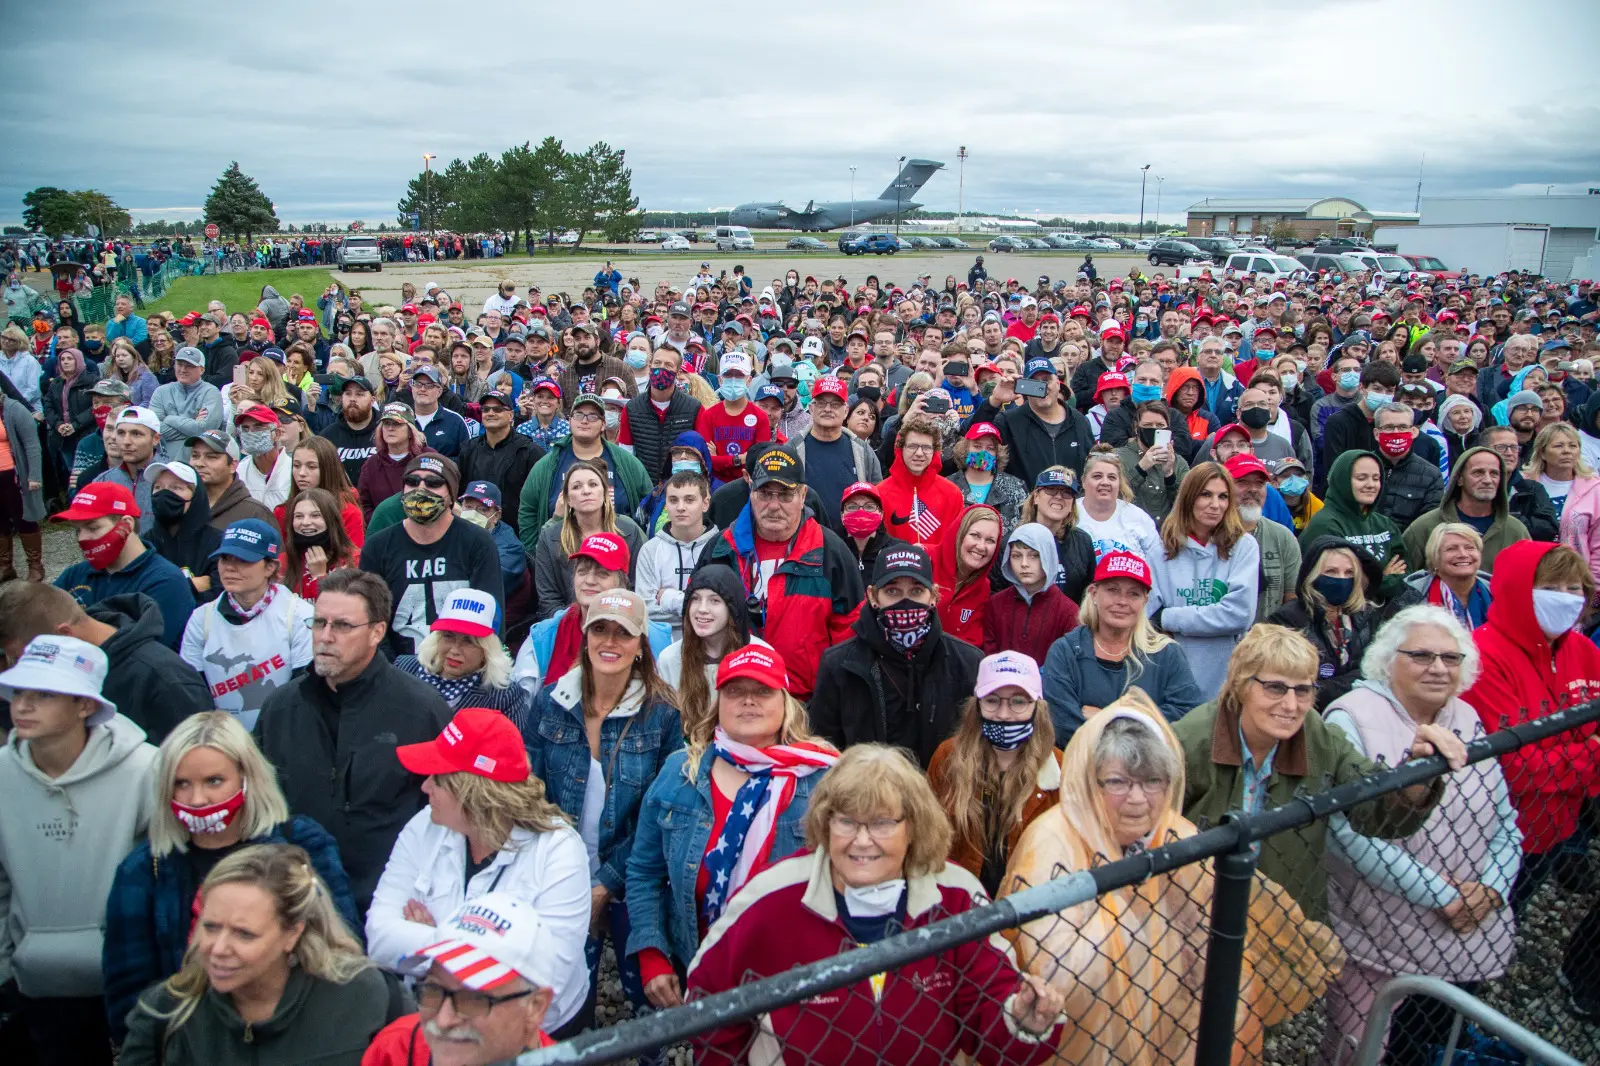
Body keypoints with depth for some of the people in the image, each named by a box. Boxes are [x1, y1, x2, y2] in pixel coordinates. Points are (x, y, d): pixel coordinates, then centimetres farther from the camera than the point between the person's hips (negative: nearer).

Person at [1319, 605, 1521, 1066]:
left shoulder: (1467, 721, 7)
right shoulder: (1353, 718, -14)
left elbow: (1505, 819, 11)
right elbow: (1347, 832, -24)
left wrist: (1493, 887, -7)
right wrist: (1441, 893, -20)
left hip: (1468, 941, 6)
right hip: (1375, 944, -6)